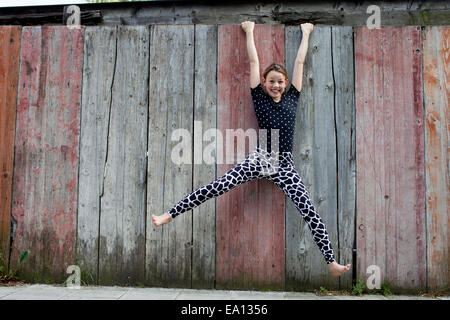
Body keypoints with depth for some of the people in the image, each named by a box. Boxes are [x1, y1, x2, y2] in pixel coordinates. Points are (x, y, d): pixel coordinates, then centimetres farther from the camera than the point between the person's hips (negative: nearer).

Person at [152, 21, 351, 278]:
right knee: (214, 188, -12)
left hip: (284, 165, 2)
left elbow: (300, 62, 18)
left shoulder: (292, 98, 10)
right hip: (259, 159, -1)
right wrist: (249, 31, 19)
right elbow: (254, 61, 11)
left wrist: (306, 33, 27)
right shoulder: (260, 97, 6)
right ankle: (169, 216, -4)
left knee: (310, 211, -5)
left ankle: (332, 262, 3)